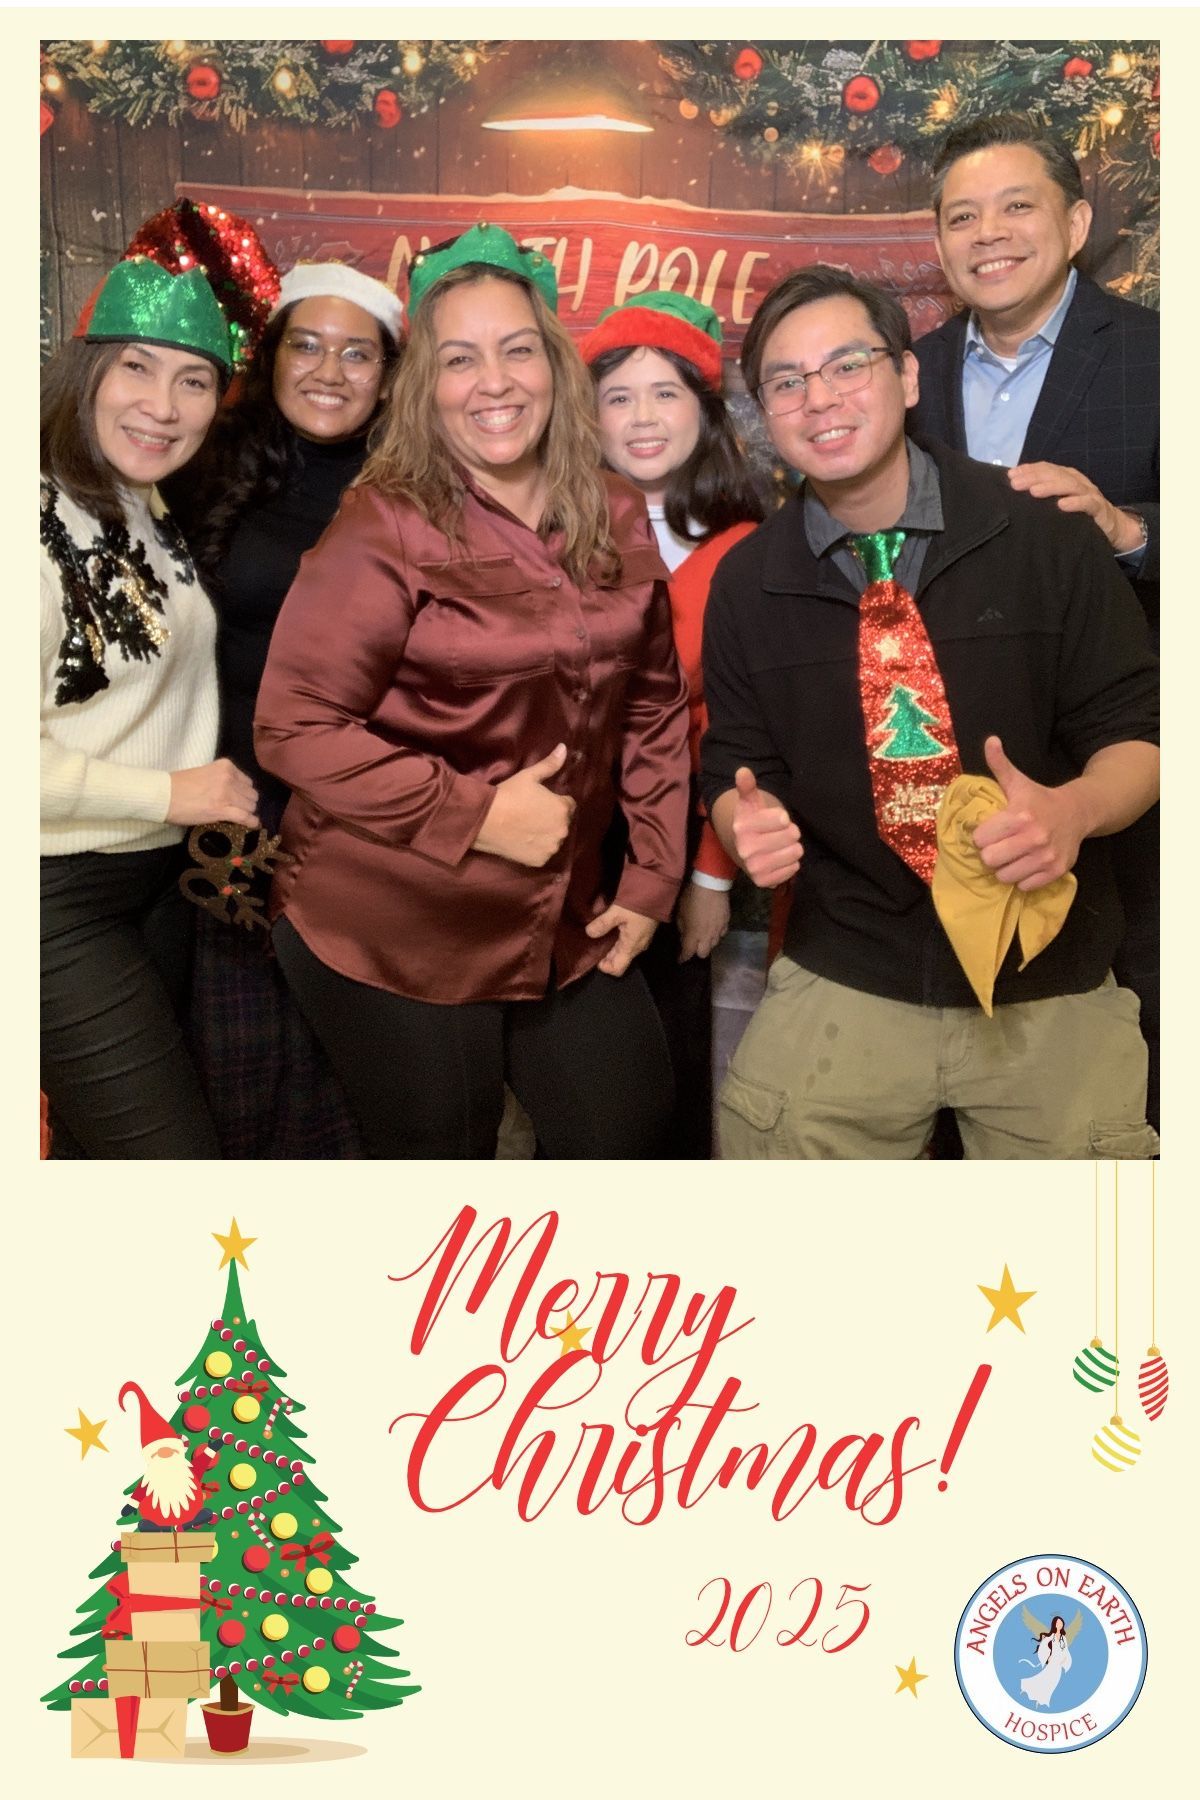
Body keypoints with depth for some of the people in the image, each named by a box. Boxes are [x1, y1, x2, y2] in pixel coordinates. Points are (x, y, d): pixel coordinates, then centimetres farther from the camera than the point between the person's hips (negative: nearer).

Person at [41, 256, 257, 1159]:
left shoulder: (154, 511, 7)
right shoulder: (46, 524, -19)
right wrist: (169, 793, -16)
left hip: (162, 880, 8)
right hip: (60, 900, -8)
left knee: (99, 1144, 20)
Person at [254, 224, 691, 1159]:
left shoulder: (618, 520, 3)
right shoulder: (387, 528, -14)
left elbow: (656, 709, 10)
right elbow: (294, 725, -17)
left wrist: (652, 878, 6)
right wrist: (475, 815, -21)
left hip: (565, 924, 5)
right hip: (397, 936, -5)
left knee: (628, 1133, 13)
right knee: (442, 1154, 10)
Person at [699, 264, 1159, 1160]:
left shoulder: (1044, 533, -7)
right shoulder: (746, 581, 0)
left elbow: (1136, 727, -3)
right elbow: (738, 767, 8)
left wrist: (1074, 810, -25)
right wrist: (747, 821, -17)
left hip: (1050, 983, -1)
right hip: (845, 981, 1)